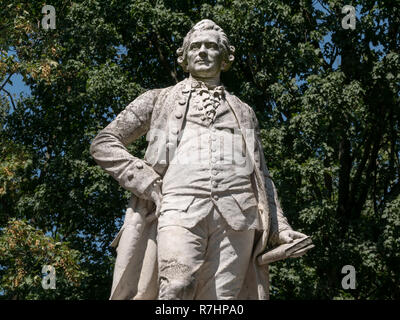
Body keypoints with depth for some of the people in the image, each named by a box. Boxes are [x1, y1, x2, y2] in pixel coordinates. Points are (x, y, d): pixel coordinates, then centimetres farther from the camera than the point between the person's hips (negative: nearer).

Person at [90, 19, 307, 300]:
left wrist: (279, 228, 14)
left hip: (236, 214, 2)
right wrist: (147, 183, 2)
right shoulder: (160, 100, 24)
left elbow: (262, 175, 29)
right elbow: (104, 144, 18)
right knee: (177, 286, -27)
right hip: (180, 207, -2)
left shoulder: (243, 112, 31)